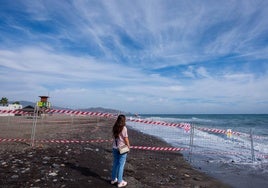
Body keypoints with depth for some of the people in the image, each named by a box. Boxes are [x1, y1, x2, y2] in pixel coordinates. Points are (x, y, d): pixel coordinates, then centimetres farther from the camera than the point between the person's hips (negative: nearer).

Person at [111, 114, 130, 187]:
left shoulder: (114, 127, 1)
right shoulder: (124, 128, -17)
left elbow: (114, 136, 5)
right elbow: (126, 139, -14)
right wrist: (128, 146, -1)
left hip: (115, 148, 6)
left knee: (115, 163, 18)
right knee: (121, 165, 5)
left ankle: (113, 179, 31)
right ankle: (120, 182, 15)